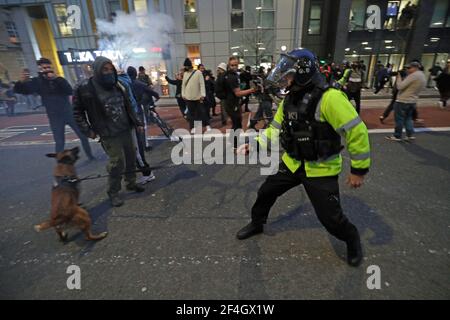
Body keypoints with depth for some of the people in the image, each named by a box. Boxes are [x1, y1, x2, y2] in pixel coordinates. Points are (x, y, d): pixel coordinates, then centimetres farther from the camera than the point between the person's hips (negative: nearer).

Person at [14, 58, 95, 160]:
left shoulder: (59, 79, 3)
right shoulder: (38, 82, 0)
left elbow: (70, 91, -15)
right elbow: (19, 90, -9)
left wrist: (56, 78, -25)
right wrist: (21, 82, -31)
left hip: (69, 113, 2)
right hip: (55, 117, -1)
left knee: (83, 135, 8)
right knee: (59, 142, -2)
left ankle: (90, 156, 27)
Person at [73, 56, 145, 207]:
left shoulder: (118, 85, 5)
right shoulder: (85, 88, -10)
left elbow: (128, 106, 13)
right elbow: (77, 111, -2)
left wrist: (137, 123, 11)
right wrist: (88, 130, -6)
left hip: (126, 130, 6)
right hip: (109, 134, -5)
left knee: (131, 158, 12)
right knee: (117, 163, -5)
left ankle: (131, 183, 33)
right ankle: (113, 192, 16)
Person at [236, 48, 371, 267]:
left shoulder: (329, 98, -24)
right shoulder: (289, 100, 2)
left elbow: (357, 132, -22)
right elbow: (275, 130, 10)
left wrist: (359, 169, -16)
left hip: (321, 169, -6)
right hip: (292, 164, 7)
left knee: (330, 218, 2)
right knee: (266, 192, 13)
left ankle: (352, 239, 36)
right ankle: (257, 224, 40)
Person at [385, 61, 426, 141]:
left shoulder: (414, 75, -17)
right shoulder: (423, 77, 14)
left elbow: (400, 86, -20)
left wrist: (398, 78, -5)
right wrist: (404, 78, 9)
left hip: (403, 101, -9)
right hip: (412, 101, 9)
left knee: (399, 119, 0)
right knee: (408, 118, 18)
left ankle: (397, 136, 7)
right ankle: (410, 135, 16)